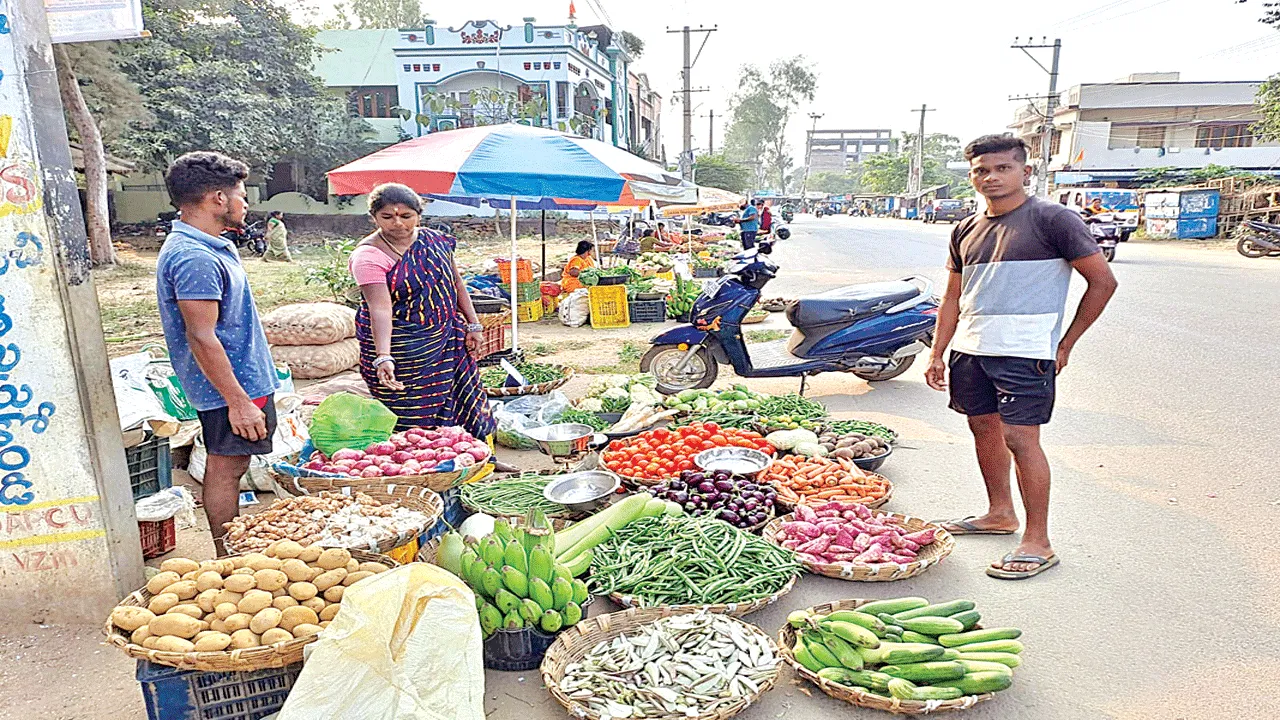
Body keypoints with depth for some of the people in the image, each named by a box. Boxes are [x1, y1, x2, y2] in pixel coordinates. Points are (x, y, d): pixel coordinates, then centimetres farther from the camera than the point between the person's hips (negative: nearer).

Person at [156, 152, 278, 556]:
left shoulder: (203, 247, 13)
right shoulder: (195, 258, -21)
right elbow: (201, 338, -25)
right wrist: (238, 402, -23)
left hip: (241, 380, 11)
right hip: (230, 387, -11)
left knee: (228, 466, 17)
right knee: (226, 468, 0)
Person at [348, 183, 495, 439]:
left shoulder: (433, 239, 3)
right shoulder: (369, 255, -15)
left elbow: (455, 282, 12)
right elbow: (380, 308, -27)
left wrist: (473, 324, 9)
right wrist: (383, 357, -37)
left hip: (447, 341, 6)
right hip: (401, 352, -6)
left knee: (462, 411, 13)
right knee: (412, 424, -2)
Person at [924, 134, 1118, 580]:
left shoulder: (1052, 219, -6)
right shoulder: (966, 231, 12)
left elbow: (1103, 281, -3)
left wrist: (1065, 345, -4)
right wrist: (938, 354, 12)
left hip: (1024, 351, -7)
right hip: (970, 348, 7)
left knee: (1020, 438, -9)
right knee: (984, 428, 14)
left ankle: (1038, 543, 2)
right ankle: (1000, 514, 31)